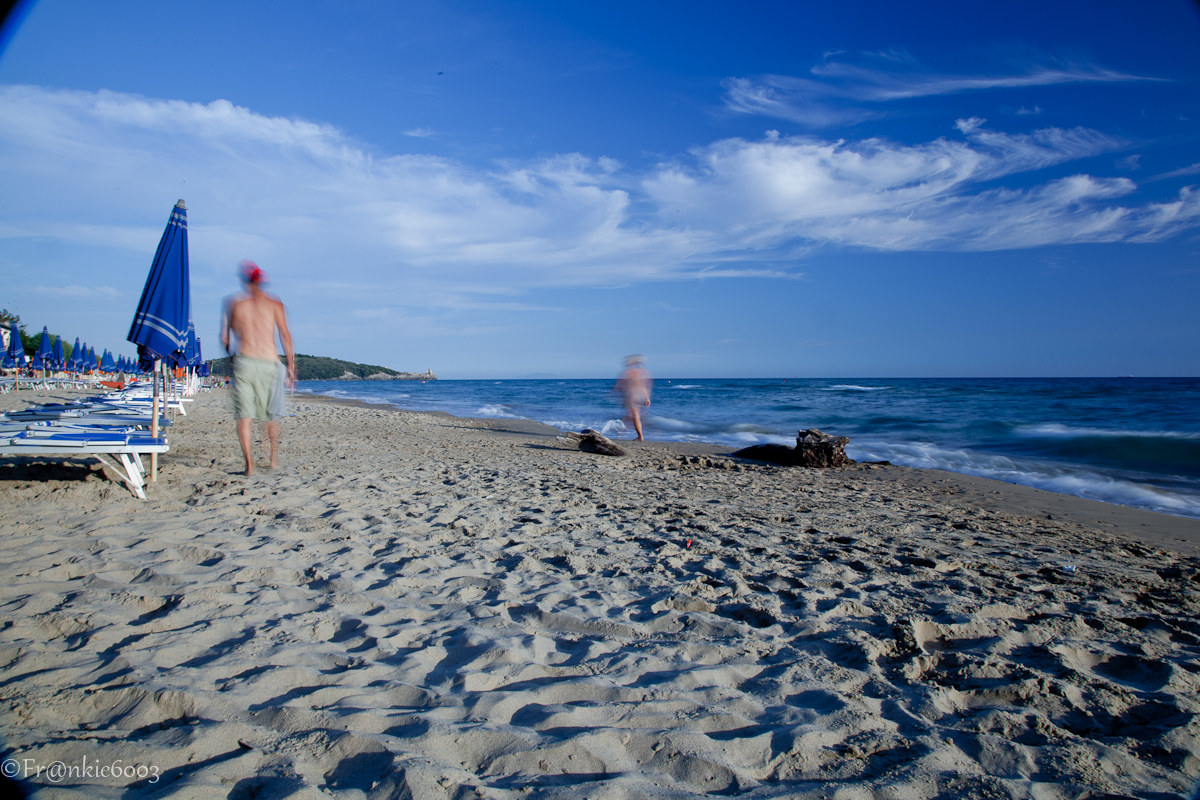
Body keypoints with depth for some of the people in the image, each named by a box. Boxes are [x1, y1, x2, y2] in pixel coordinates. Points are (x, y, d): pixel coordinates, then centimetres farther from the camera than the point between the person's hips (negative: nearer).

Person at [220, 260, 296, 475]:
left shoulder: (233, 303, 8)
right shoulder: (273, 303, 6)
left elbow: (225, 339, 9)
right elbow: (285, 335, 0)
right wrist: (291, 365, 2)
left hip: (243, 361, 0)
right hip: (268, 362, 0)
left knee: (244, 415, 1)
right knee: (270, 415, 14)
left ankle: (249, 461, -9)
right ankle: (274, 457, 22)